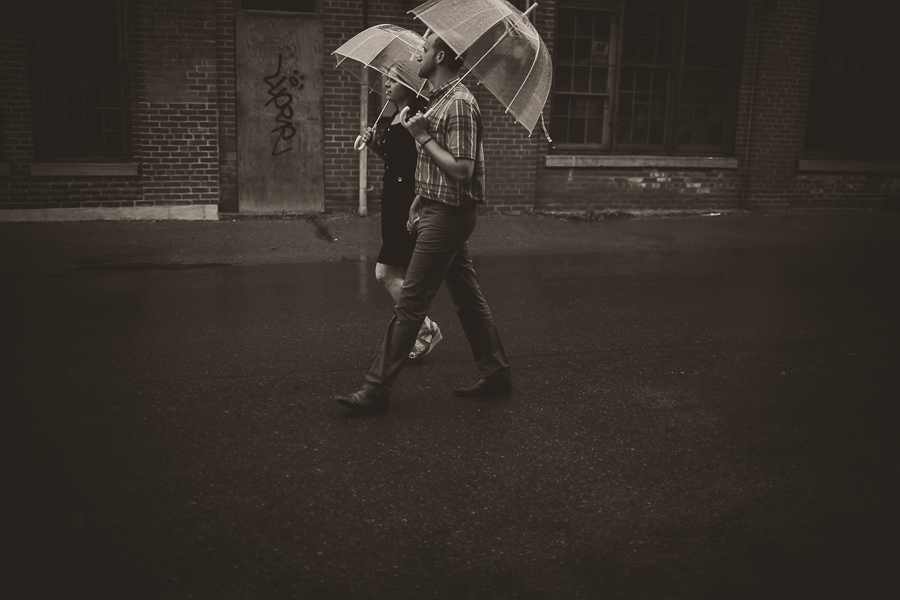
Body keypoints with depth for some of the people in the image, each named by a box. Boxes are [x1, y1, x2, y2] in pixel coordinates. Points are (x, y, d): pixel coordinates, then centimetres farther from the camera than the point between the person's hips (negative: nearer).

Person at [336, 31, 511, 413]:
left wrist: (423, 137, -17)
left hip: (448, 214, -10)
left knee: (410, 302, -7)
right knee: (467, 296, 14)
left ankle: (377, 389, -2)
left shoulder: (459, 104, -16)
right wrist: (421, 196, 16)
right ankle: (496, 374, 23)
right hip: (439, 209, 10)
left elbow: (461, 170, -24)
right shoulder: (439, 100, 15)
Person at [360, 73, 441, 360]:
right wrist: (375, 145, 7)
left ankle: (427, 328, 2)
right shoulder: (391, 119, 14)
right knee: (400, 277, 11)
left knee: (385, 273, -9)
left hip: (409, 201, -9)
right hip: (392, 199, 9)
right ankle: (416, 328, 21)